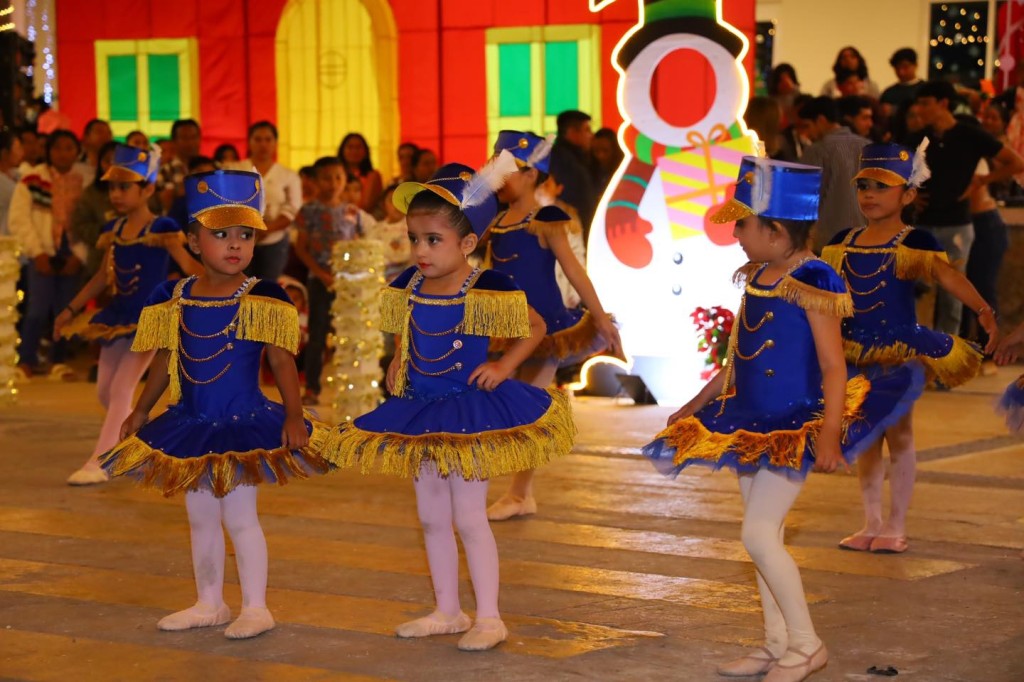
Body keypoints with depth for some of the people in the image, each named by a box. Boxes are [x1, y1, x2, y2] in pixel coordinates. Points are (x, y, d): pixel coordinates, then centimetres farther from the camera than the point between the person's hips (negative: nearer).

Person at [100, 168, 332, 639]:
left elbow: (281, 360, -12)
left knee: (239, 515, -3)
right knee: (200, 516, 14)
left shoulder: (263, 299, -12)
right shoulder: (174, 299, 1)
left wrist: (293, 416, -18)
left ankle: (255, 608, 9)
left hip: (245, 423, -5)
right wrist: (141, 411, 16)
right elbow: (165, 359, 12)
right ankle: (209, 604, 27)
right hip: (191, 425, 5)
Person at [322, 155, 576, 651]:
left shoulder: (487, 290, -15)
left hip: (470, 408, -6)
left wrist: (504, 366, -12)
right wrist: (397, 363, 5)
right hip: (420, 411, 7)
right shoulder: (408, 288, 1)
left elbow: (535, 327, -3)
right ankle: (447, 611, 25)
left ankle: (489, 617, 4)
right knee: (432, 518, 13)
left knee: (469, 517, -5)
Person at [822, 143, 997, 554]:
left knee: (898, 433, 4)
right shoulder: (843, 243, 6)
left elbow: (947, 275, -25)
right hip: (855, 351, 5)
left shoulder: (915, 243, -11)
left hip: (901, 349, -5)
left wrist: (983, 309, -39)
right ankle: (871, 523, 21)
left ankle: (896, 525, 14)